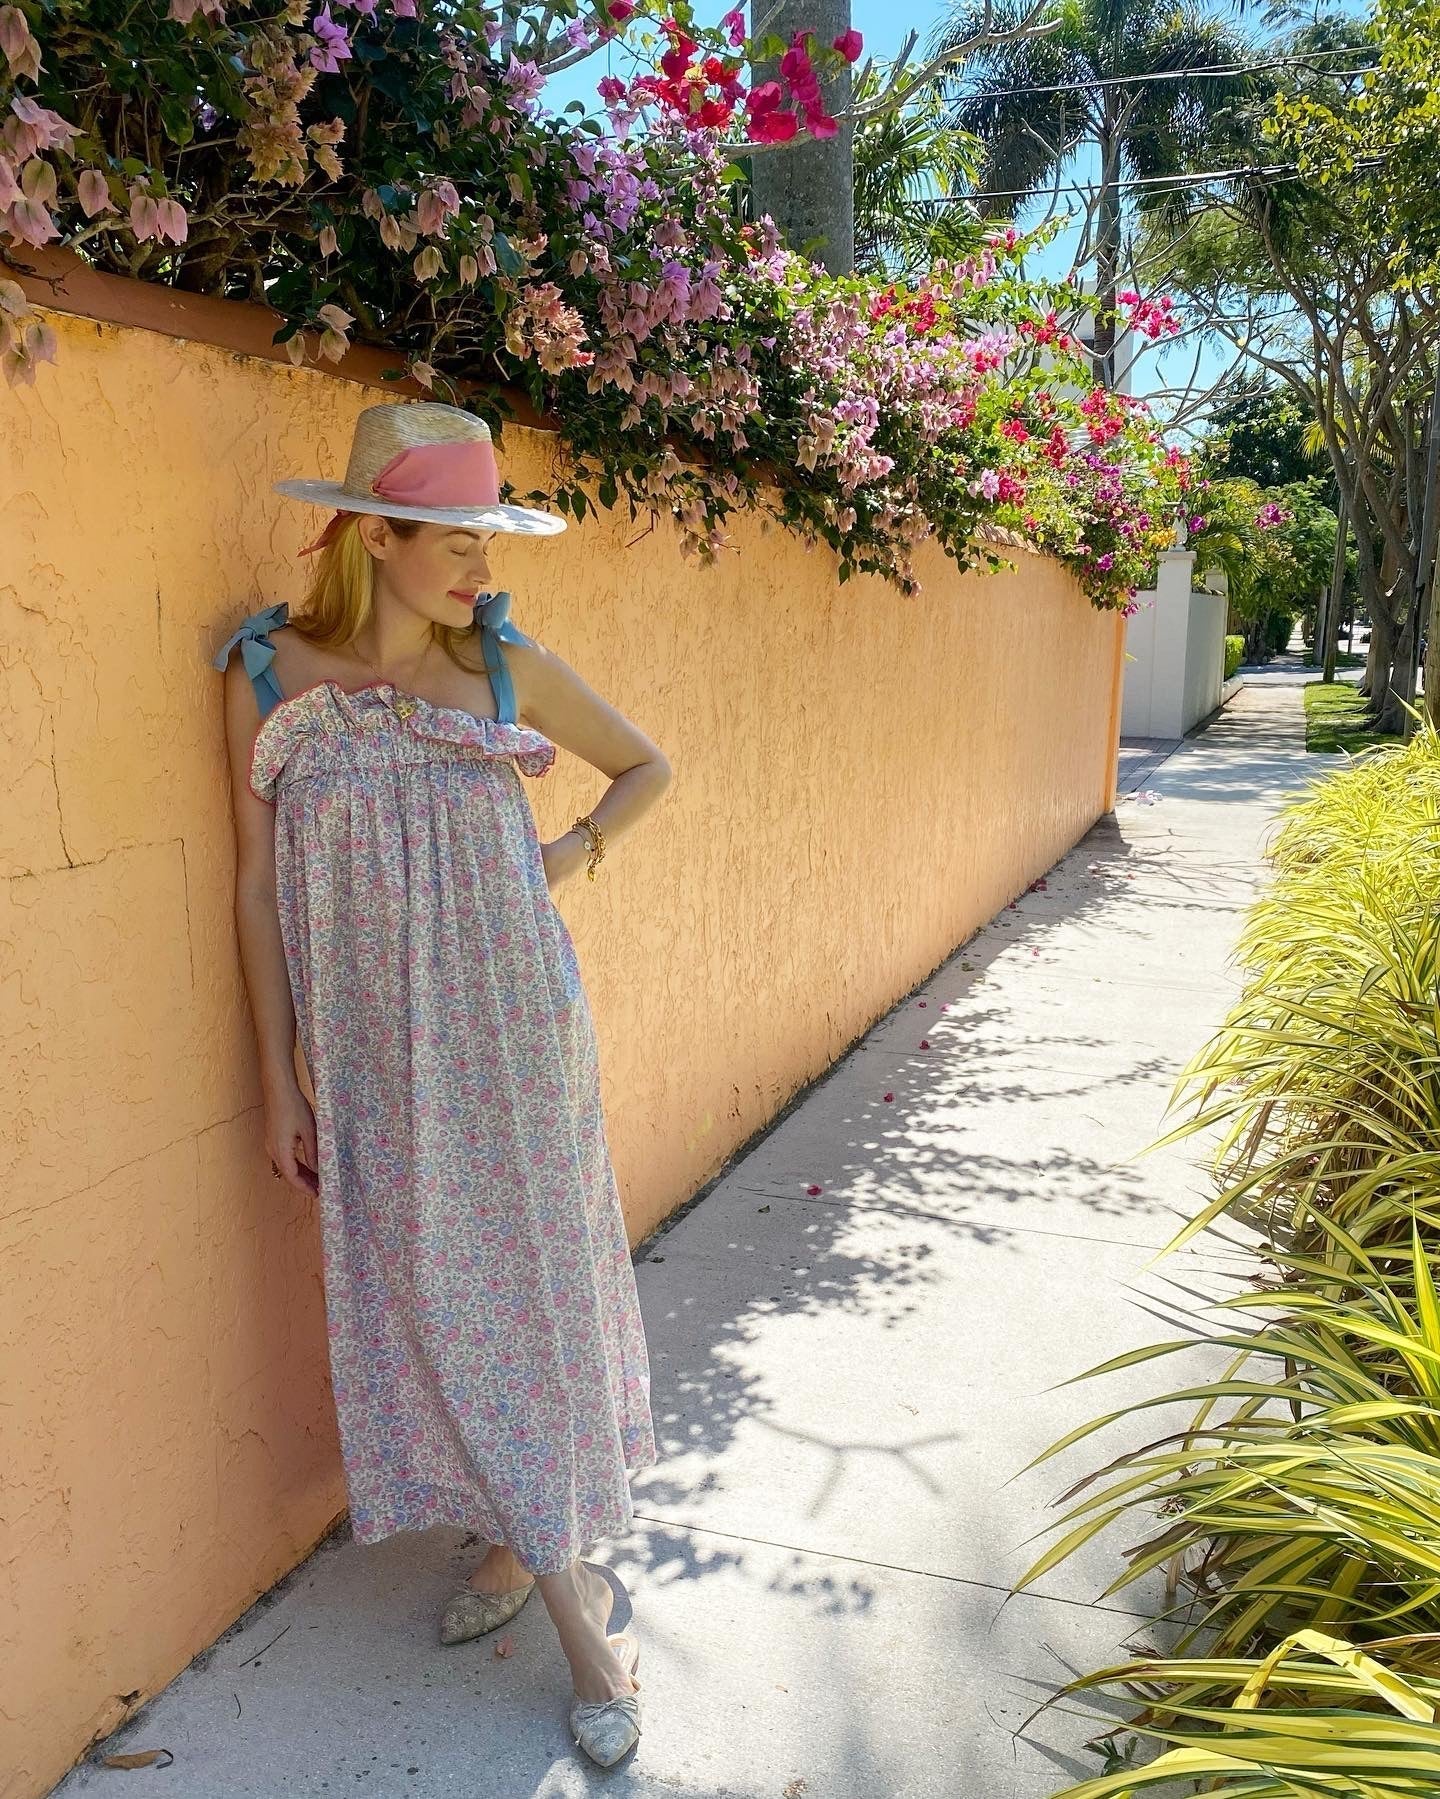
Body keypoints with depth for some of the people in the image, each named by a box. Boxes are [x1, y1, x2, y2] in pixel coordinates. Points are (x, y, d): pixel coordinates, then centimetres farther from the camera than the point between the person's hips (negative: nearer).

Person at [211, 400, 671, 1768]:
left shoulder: (505, 666, -3)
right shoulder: (267, 676, -5)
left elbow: (646, 764, 12)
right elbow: (259, 884, -1)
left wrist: (575, 853, -5)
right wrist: (280, 1084, 0)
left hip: (513, 1034, 0)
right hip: (376, 1053, 0)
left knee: (530, 1282, 7)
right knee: (433, 1300, 6)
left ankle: (533, 1541, 29)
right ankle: (575, 1607, 24)